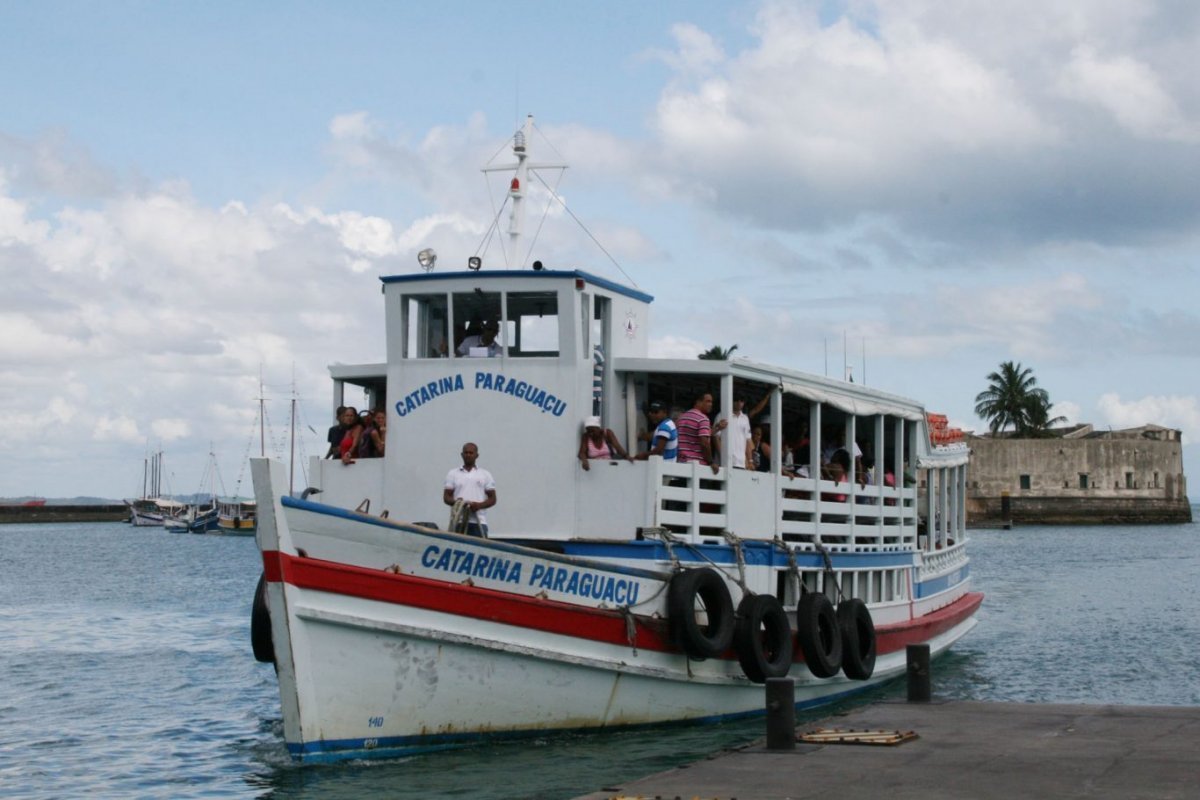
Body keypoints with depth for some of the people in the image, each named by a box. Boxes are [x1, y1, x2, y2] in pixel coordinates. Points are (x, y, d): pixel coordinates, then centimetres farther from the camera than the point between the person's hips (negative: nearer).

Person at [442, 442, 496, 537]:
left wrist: (479, 505, -12)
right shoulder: (452, 474, 13)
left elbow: (492, 499, 8)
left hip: (478, 522, 0)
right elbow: (446, 497, 9)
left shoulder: (485, 475, 11)